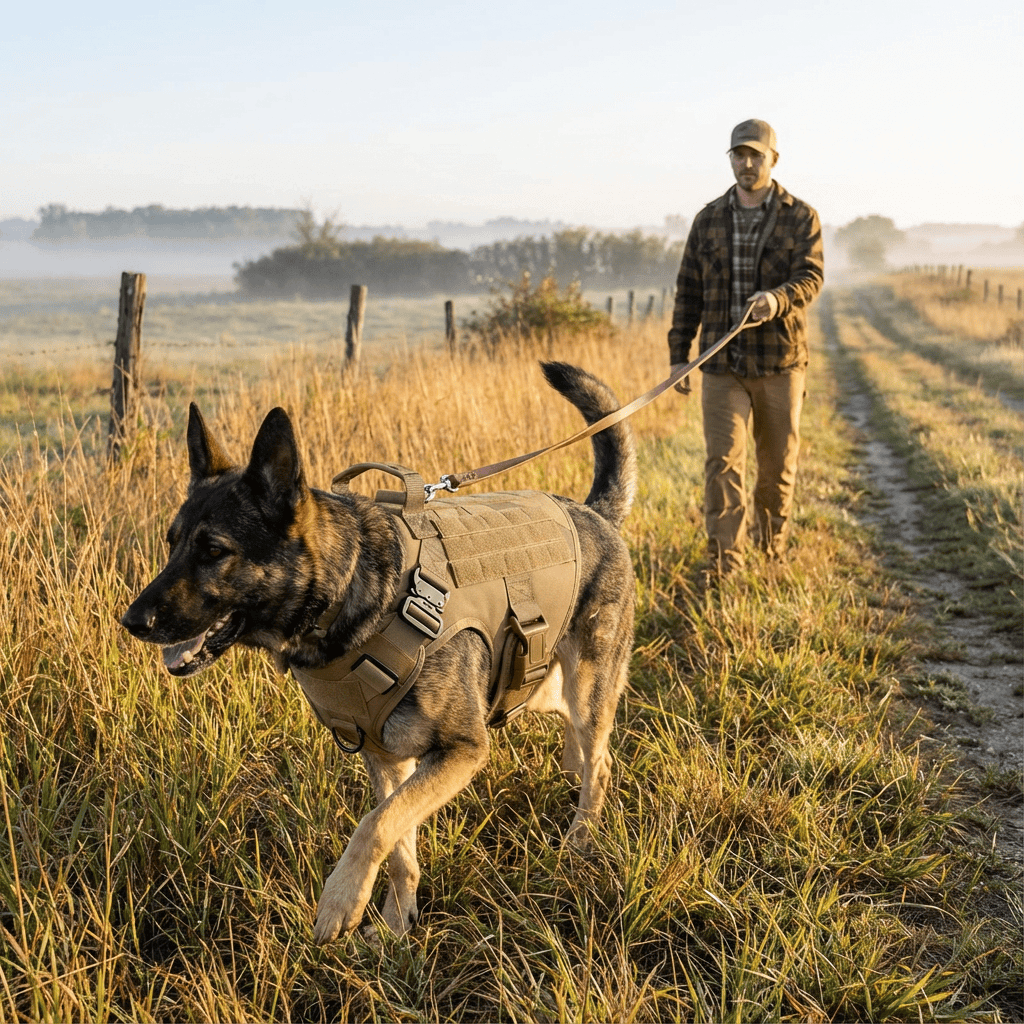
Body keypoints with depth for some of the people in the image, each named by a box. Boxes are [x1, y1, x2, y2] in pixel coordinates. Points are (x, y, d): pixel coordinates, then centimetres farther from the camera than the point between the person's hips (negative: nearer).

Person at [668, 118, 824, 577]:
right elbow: (689, 291, 9)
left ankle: (773, 541, 31)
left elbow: (810, 277, -12)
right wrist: (678, 355, 5)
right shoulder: (709, 220, 8)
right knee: (723, 460, -8)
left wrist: (778, 298, -34)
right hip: (722, 364, 1)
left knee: (778, 461, 10)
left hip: (780, 362, 0)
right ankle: (723, 559, -8)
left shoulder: (801, 217, 2)